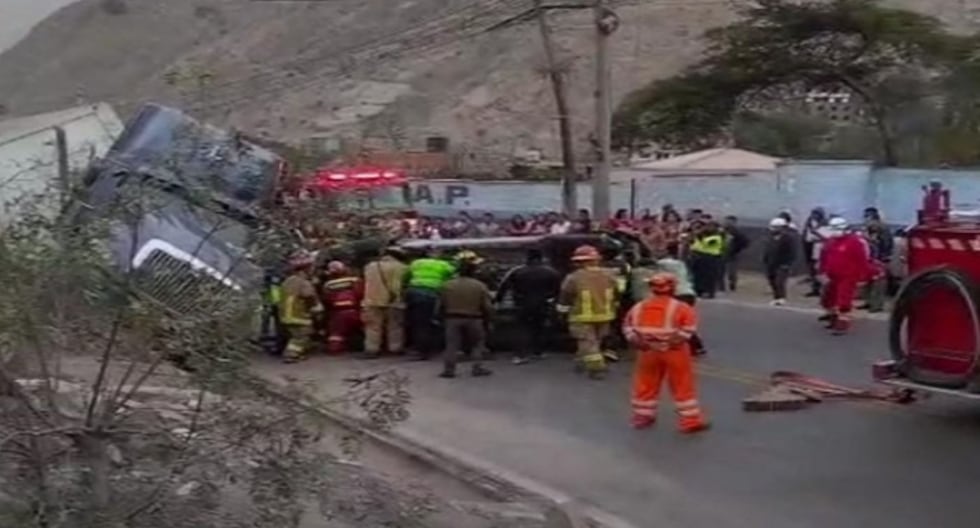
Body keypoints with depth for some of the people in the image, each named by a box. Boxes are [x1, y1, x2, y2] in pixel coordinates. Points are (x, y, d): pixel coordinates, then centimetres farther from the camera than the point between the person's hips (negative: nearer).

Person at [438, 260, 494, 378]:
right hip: (473, 319, -1)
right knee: (479, 343, 13)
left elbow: (442, 305, 5)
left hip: (453, 319, 1)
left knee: (452, 344, 4)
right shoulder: (480, 286, -2)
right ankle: (478, 367, 5)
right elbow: (488, 307, -2)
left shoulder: (448, 285, 2)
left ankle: (449, 369, -4)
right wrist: (486, 322, 10)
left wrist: (444, 318, 17)